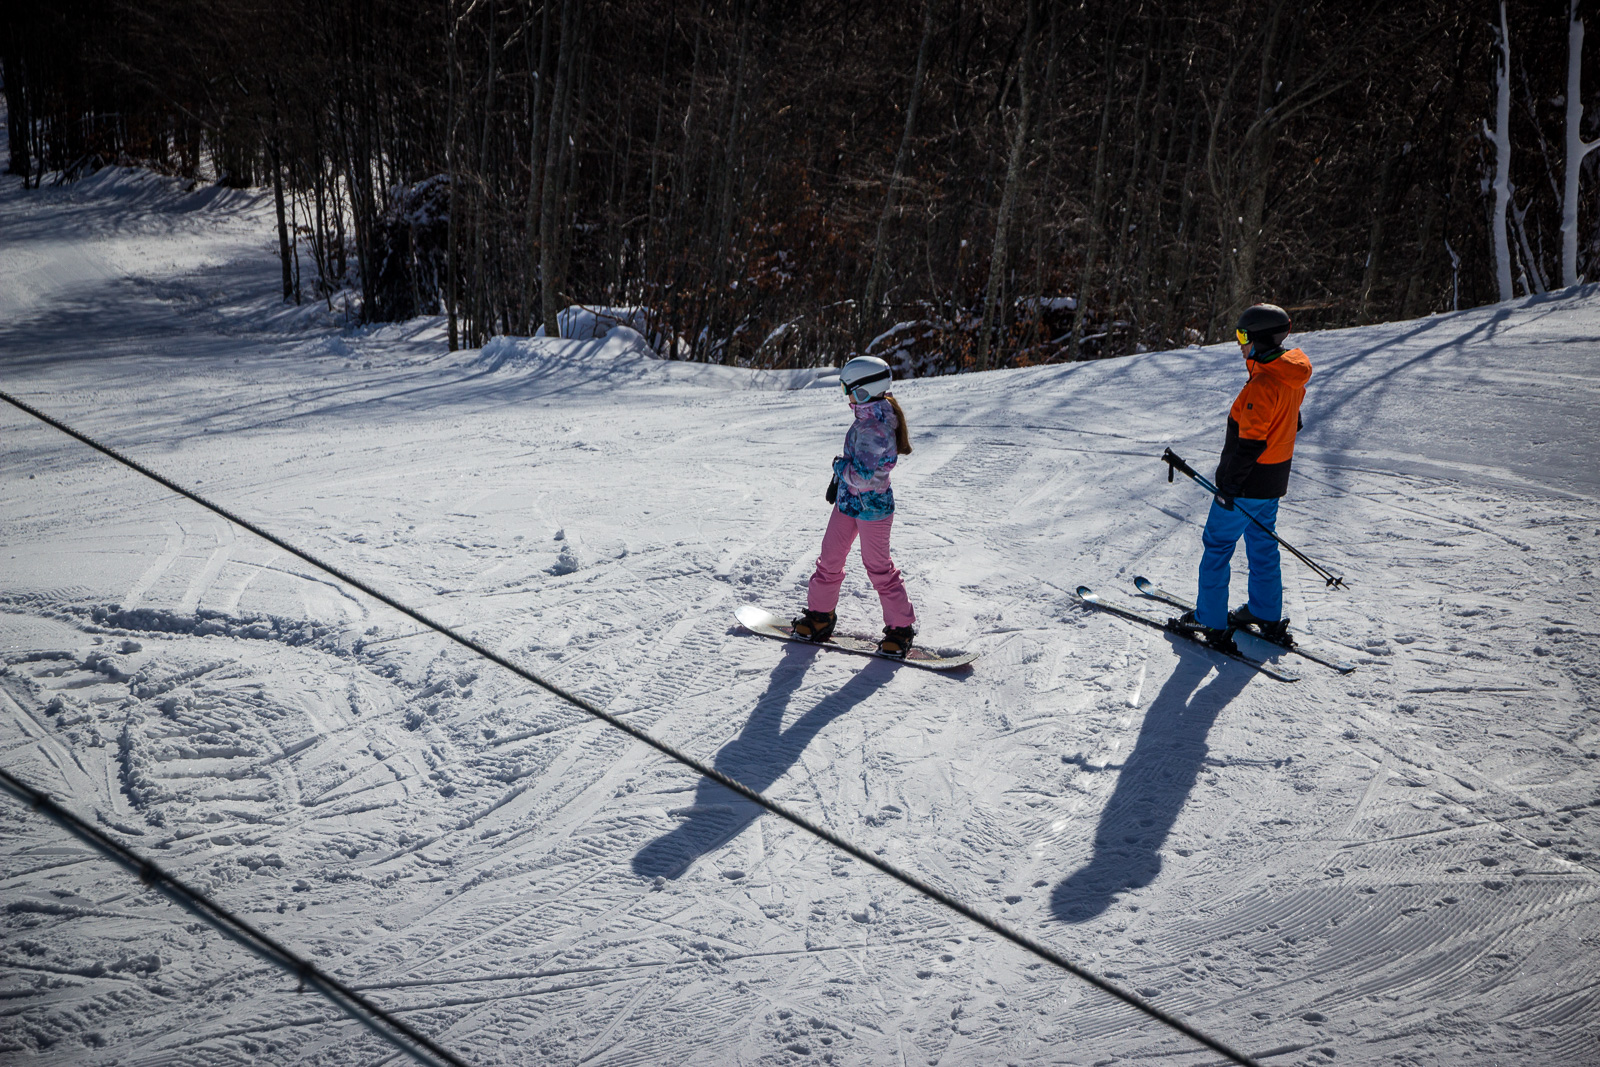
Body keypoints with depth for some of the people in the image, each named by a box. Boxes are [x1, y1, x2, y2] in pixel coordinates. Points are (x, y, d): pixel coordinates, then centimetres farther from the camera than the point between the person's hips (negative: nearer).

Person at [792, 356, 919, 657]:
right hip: (848, 501, 9)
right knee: (830, 557, 15)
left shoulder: (874, 428, -27)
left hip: (871, 505, -9)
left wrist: (839, 465, -13)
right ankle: (820, 615, 29)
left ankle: (901, 628, 17)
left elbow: (862, 475, -30)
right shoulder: (869, 417, 3)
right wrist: (839, 477, 16)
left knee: (878, 566, 2)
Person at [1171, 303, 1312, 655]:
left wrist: (1229, 483, -20)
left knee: (1217, 545, 2)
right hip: (1274, 480, 9)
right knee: (1262, 543, 20)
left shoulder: (1264, 384, -26)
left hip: (1248, 481, -9)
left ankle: (1210, 622, 8)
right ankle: (1267, 616, 30)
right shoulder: (1292, 377, 4)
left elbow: (1250, 442, -27)